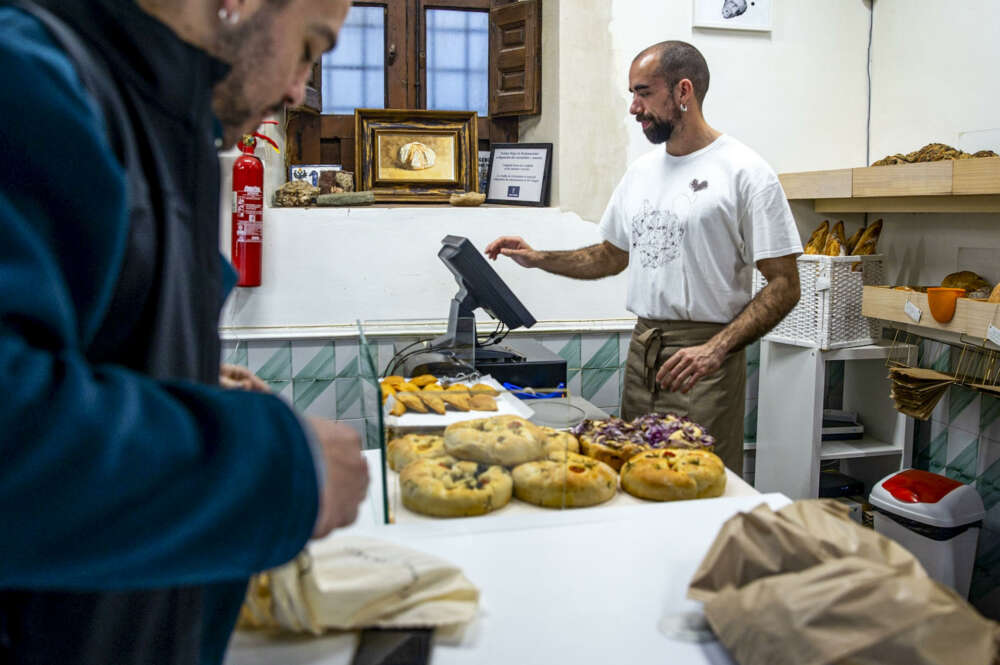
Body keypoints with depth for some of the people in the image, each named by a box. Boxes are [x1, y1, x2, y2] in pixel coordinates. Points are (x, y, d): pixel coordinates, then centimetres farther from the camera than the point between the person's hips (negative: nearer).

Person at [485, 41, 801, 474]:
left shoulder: (746, 173, -9)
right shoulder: (641, 171, 13)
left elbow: (784, 285, -12)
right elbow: (613, 256, 25)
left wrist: (716, 349, -24)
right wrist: (538, 259, 13)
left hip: (703, 362, -6)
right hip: (641, 354, 6)